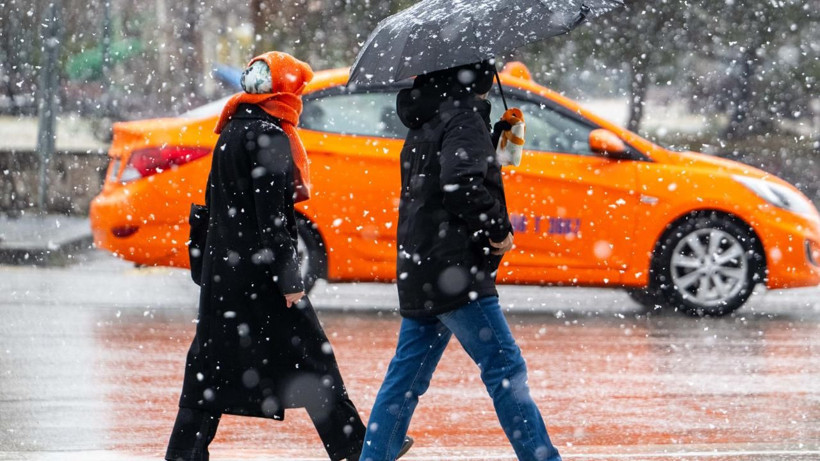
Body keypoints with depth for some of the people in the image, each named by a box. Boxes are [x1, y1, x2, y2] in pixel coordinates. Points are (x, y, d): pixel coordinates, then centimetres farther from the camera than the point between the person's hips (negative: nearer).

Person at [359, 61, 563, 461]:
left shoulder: (427, 123, 18)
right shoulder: (465, 118, -11)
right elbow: (461, 182, -25)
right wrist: (499, 230, -14)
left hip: (418, 271, 9)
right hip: (454, 270, -9)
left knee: (406, 377, 12)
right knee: (505, 367, -8)